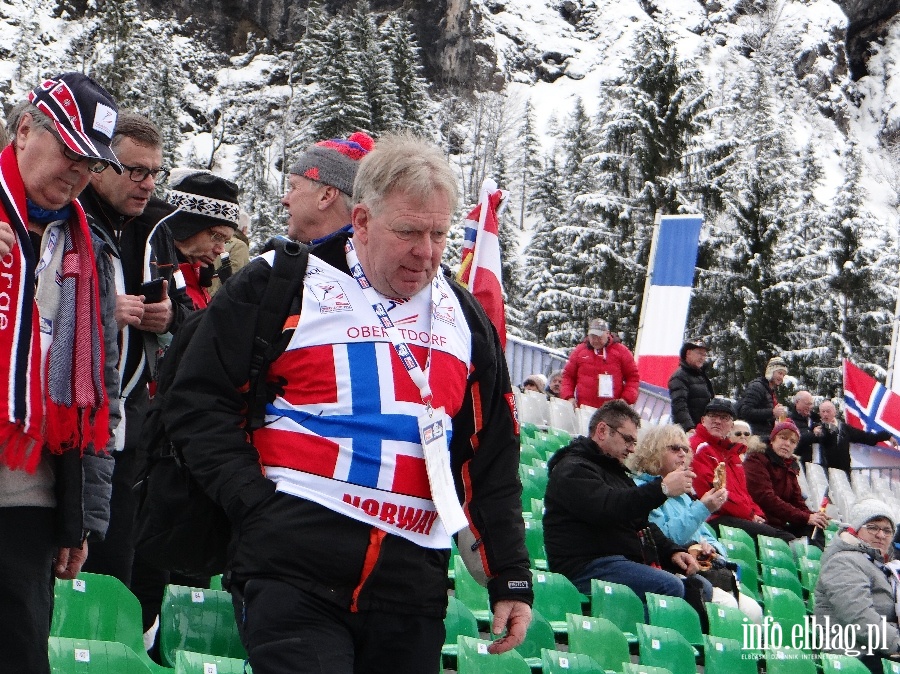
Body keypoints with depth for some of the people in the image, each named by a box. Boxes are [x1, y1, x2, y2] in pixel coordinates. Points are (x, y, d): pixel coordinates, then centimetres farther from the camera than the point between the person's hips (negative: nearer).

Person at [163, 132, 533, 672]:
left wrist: (512, 580, 13)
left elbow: (494, 465, 18)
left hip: (413, 585, 5)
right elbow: (199, 401, 0)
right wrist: (258, 506, -10)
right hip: (295, 572, -4)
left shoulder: (465, 319, 15)